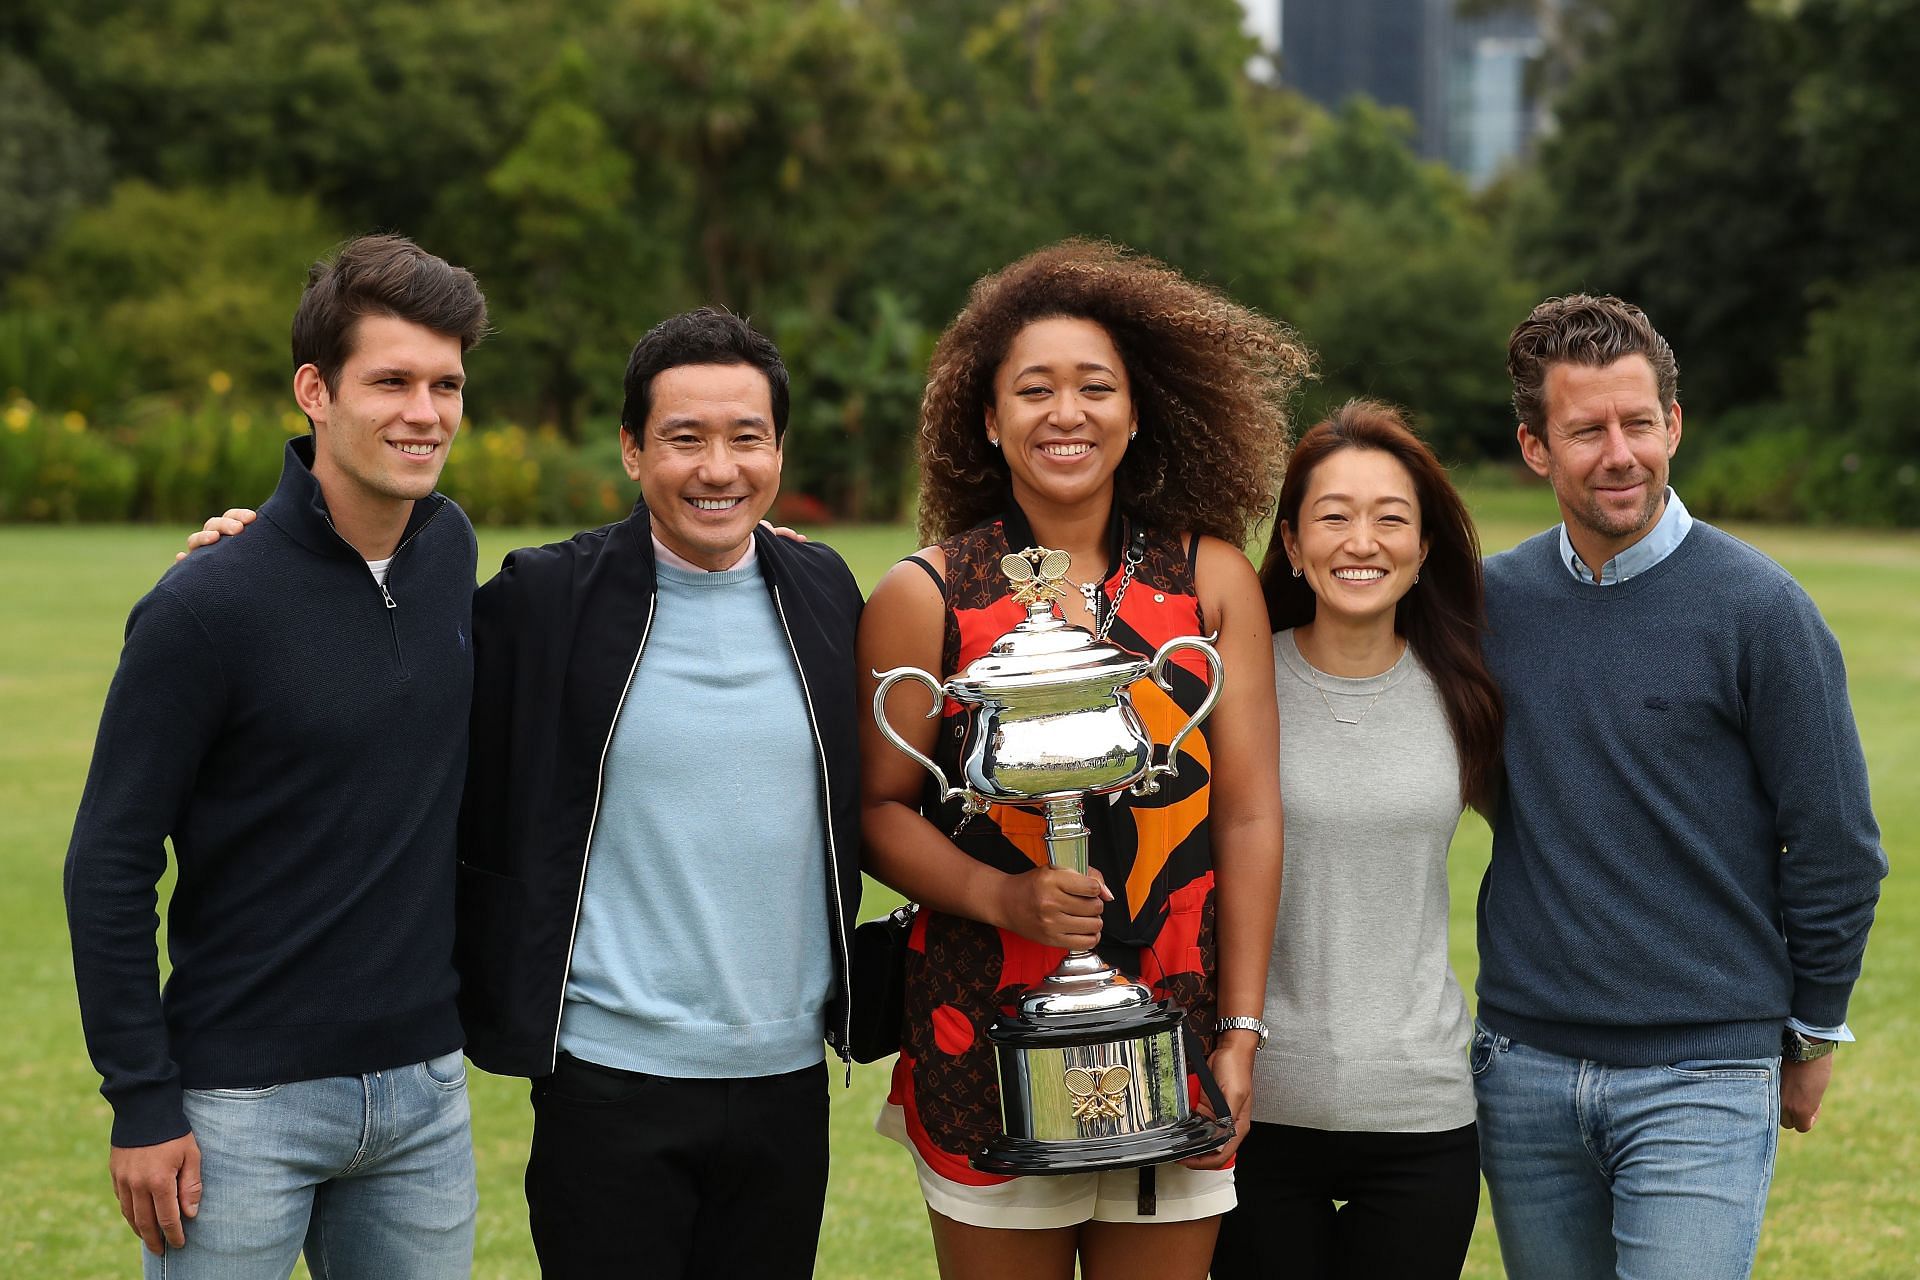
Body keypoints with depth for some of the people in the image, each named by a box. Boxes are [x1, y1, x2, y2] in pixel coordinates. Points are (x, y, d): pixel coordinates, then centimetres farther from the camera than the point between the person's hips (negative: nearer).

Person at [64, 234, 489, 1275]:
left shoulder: (454, 551, 3)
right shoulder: (209, 606, -14)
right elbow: (109, 867, -11)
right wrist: (141, 1104, -12)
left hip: (425, 1088, 5)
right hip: (249, 1106, -5)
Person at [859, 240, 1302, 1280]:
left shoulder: (1210, 579, 5)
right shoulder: (927, 596, 0)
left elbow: (1249, 815, 4)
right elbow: (876, 810, 1)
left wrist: (1241, 1032, 0)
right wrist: (1005, 897, -17)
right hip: (987, 1035, -2)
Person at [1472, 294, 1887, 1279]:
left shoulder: (1758, 610, -7)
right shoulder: (1492, 599, 4)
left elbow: (1835, 847, -1)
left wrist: (1812, 1033, 5)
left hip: (1702, 1083, -4)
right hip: (1525, 1069, 4)